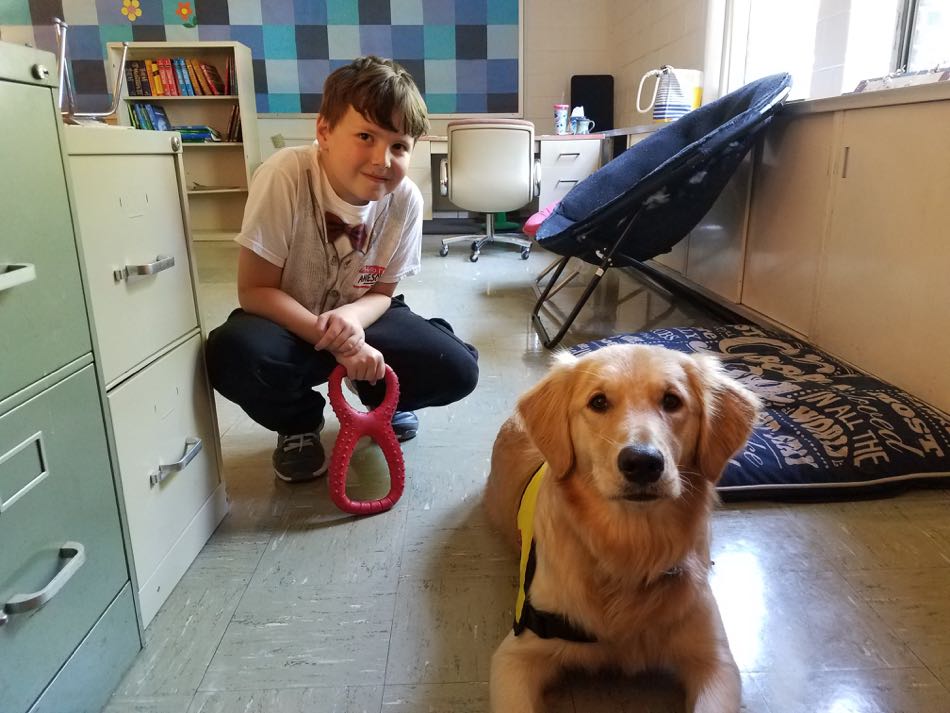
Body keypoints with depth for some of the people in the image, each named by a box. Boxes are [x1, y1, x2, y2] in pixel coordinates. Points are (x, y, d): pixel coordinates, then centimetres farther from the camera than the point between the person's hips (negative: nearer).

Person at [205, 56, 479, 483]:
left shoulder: (405, 200, -16)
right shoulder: (286, 176, -27)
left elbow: (382, 293, -5)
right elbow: (254, 291, -22)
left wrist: (352, 318, -29)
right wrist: (334, 341, -32)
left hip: (360, 318, 3)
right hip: (288, 322, -2)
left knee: (457, 371, -18)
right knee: (234, 354, -36)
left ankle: (383, 399, 18)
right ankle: (299, 423, 1)